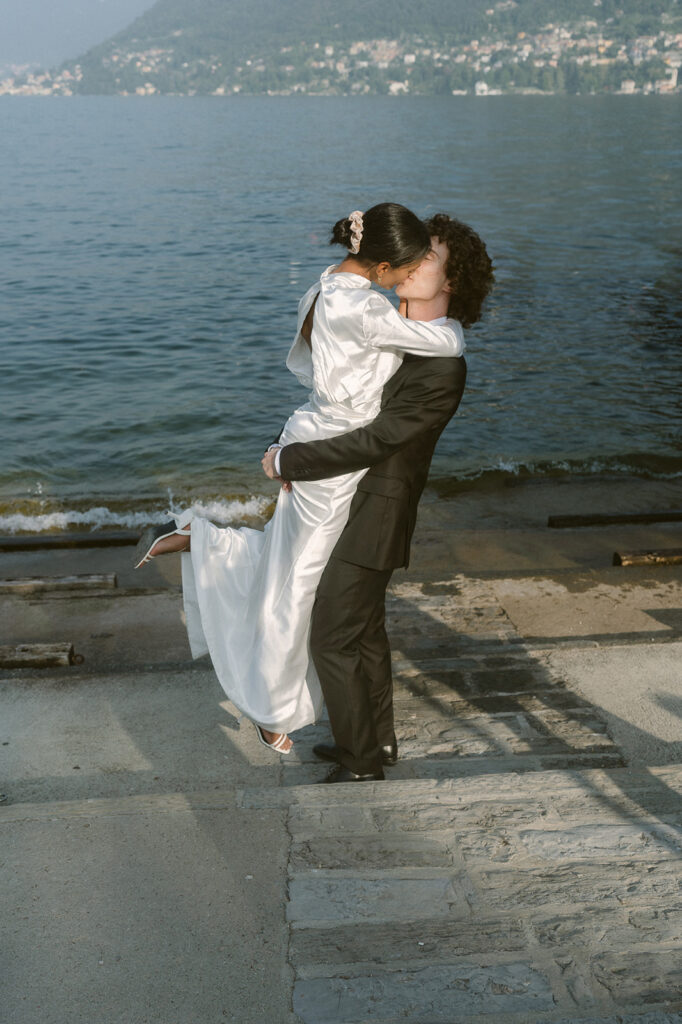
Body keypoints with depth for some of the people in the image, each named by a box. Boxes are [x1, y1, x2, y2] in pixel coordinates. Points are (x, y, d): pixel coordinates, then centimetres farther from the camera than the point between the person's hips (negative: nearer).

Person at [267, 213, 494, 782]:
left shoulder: (443, 370, -24)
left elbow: (371, 442, -26)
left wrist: (287, 459, -17)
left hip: (374, 516, -9)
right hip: (358, 504, 9)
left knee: (333, 637, 1)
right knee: (364, 628, 21)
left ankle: (363, 758, 20)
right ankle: (378, 738, 39)